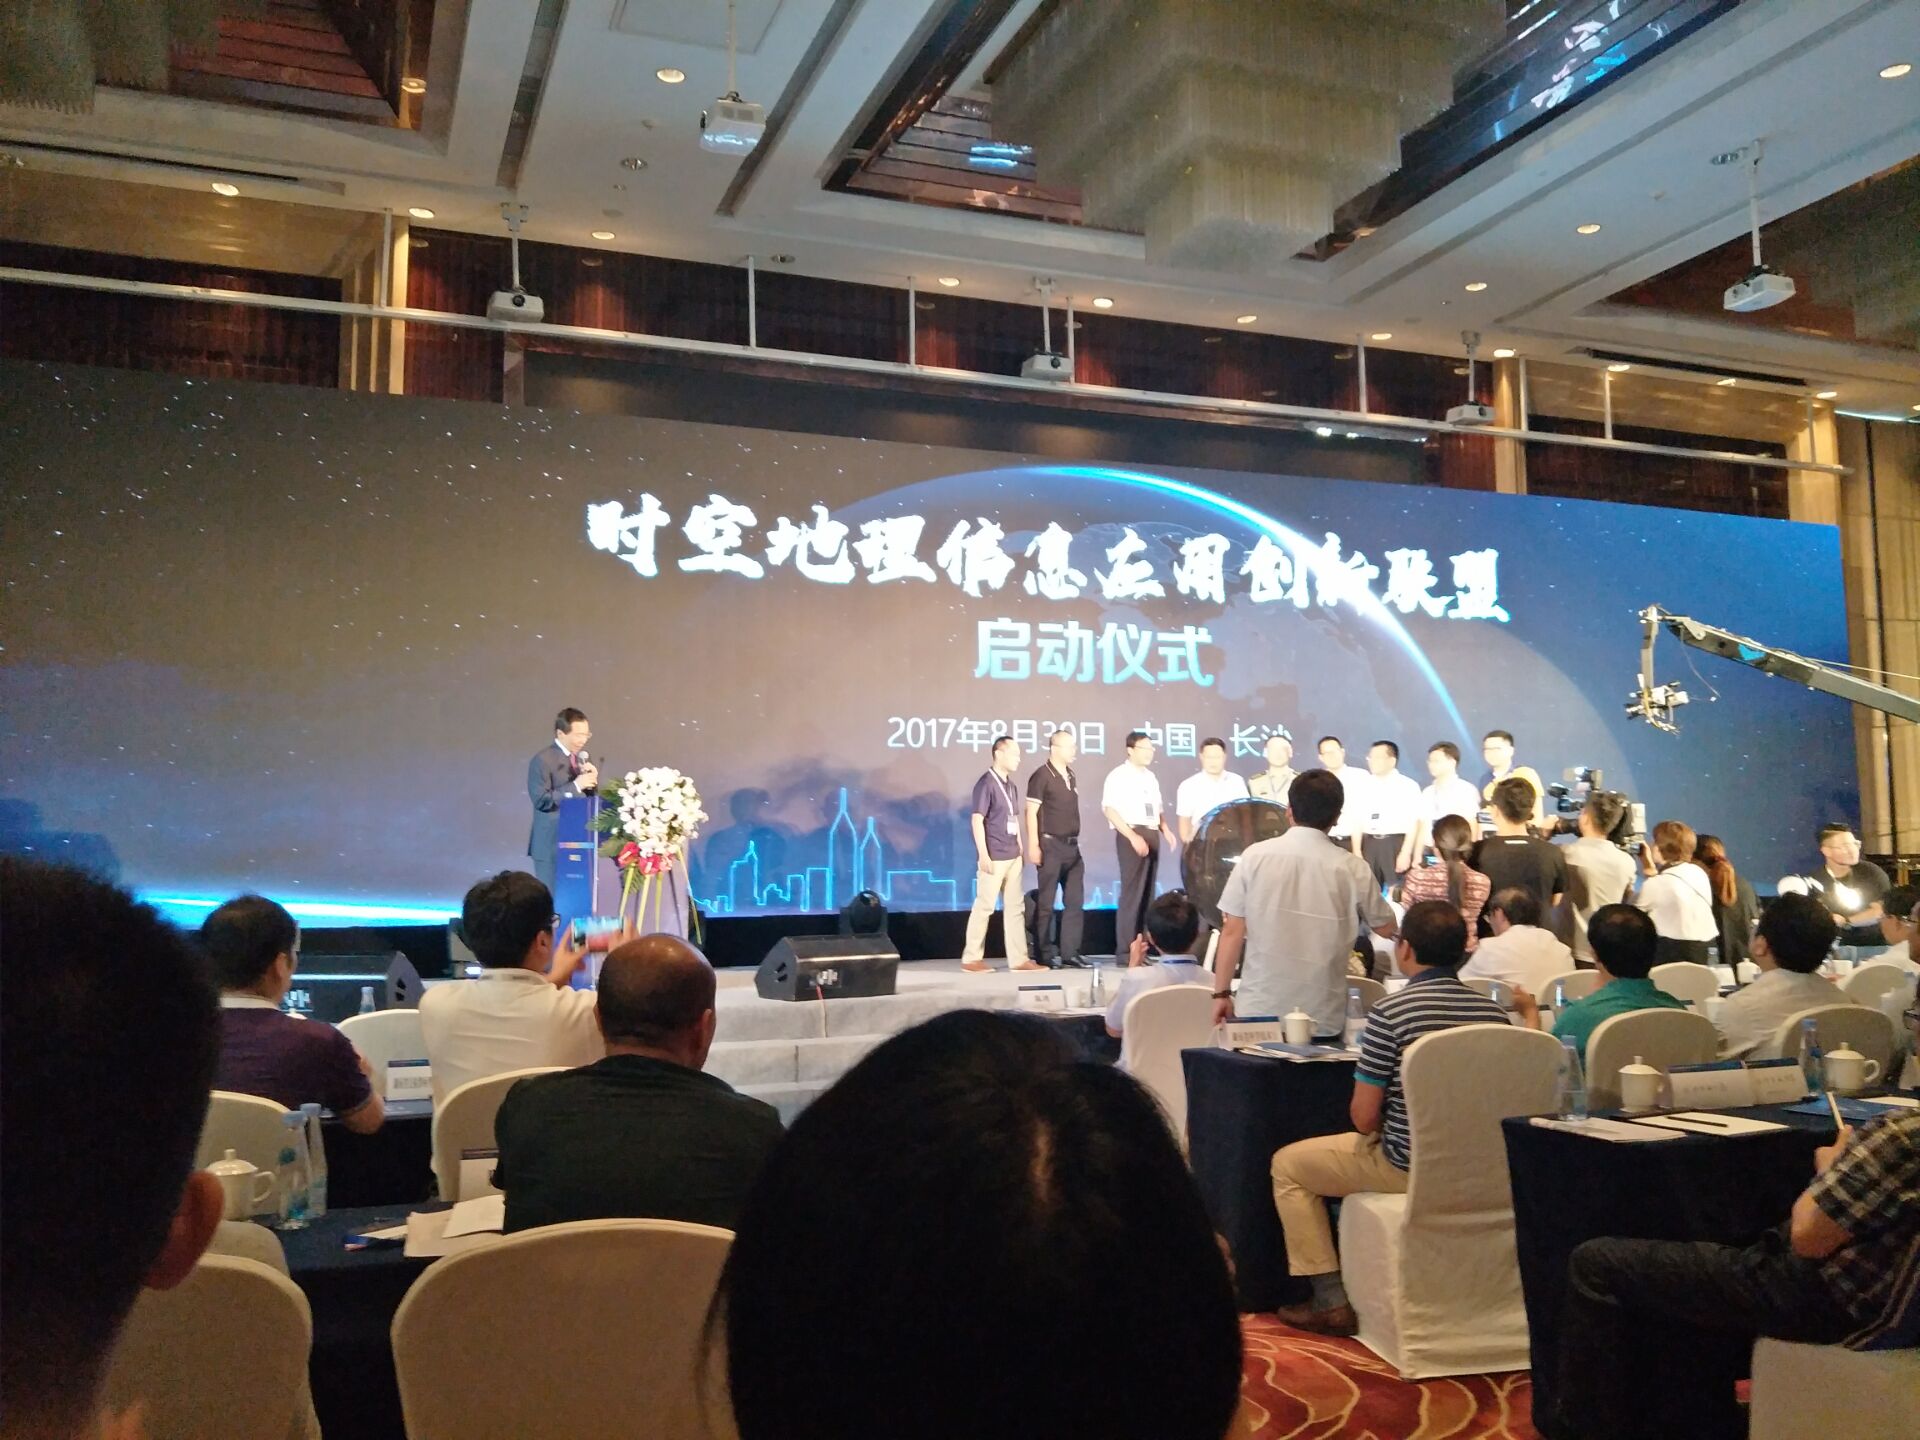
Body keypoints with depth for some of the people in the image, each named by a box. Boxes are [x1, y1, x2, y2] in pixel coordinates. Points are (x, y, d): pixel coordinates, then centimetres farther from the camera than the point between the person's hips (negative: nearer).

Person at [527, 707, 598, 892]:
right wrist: (575, 785, -23)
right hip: (551, 843, -7)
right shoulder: (543, 760, -12)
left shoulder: (581, 757, 12)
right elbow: (541, 800, -20)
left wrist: (591, 780, -5)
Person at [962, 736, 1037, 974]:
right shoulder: (986, 784, -11)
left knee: (1016, 906, 8)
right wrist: (983, 855, -19)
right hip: (993, 858, -8)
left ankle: (1018, 959, 13)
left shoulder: (1011, 786, 14)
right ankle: (971, 958, 6)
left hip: (1012, 857, 8)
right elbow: (977, 820, -15)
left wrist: (1020, 849, 16)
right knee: (984, 906, -2)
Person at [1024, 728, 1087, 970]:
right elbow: (1031, 813, -12)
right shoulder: (1041, 776, -9)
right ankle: (1045, 954, 7)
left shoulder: (1072, 776, 13)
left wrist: (1075, 840, 15)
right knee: (1046, 903, 0)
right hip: (1050, 845, -7)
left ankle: (1070, 953, 14)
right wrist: (1033, 846, -17)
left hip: (1072, 846, 7)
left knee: (1075, 901, 7)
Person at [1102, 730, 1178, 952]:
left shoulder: (1151, 777, 16)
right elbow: (1109, 809, -14)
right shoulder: (1118, 775, -7)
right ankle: (1127, 950, -4)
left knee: (1147, 892, 10)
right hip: (1131, 835, -8)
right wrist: (1133, 836, -22)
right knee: (1132, 892, -8)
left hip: (1152, 835, 8)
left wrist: (1165, 828, 3)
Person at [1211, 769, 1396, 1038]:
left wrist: (1221, 993, 6)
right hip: (1323, 1019, 0)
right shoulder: (1352, 868, -5)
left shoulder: (1255, 856, -5)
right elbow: (1386, 928, 10)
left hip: (1259, 1011, 1)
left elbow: (1232, 931, -3)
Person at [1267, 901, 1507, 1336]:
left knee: (1287, 1165, 14)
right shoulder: (1494, 1011, -1)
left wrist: (1371, 1116, 8)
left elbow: (1363, 1119, -15)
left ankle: (1330, 1301, 12)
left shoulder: (1389, 1012, -18)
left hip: (1408, 1167, -7)